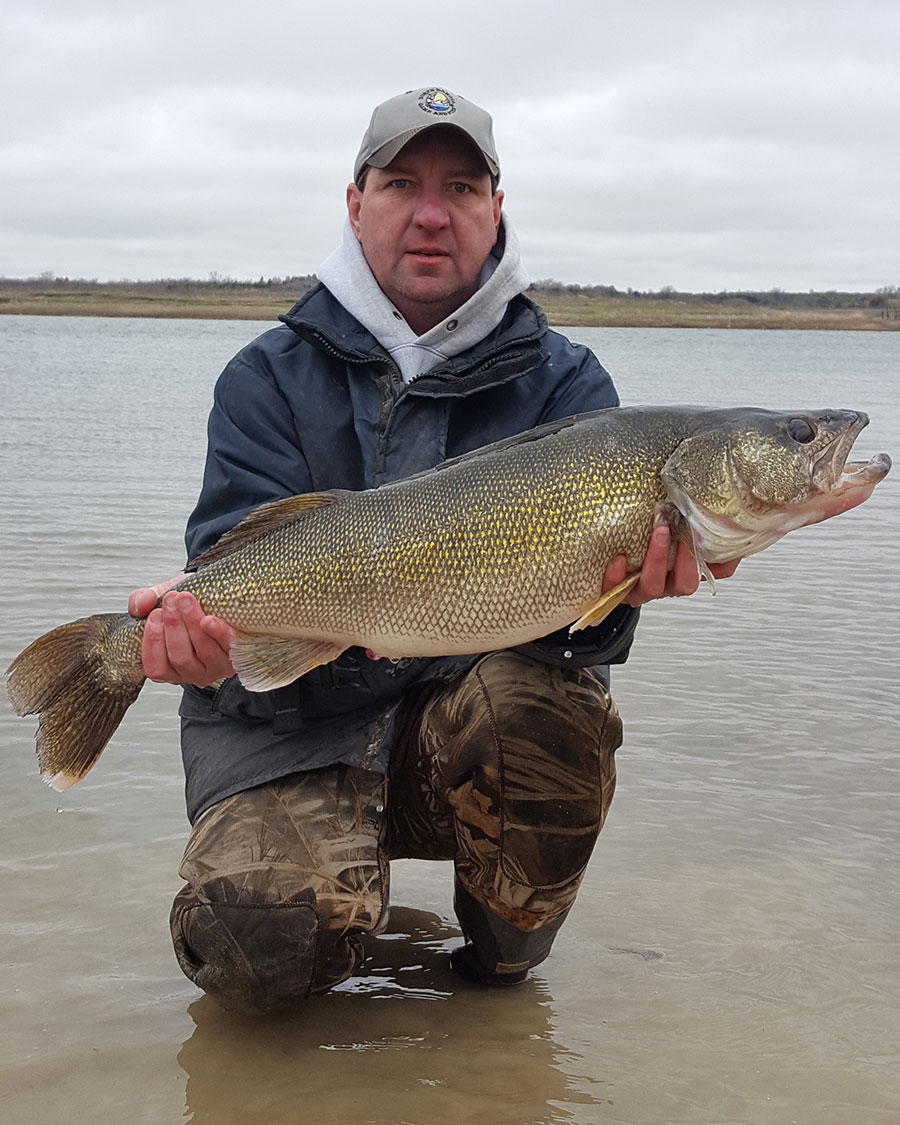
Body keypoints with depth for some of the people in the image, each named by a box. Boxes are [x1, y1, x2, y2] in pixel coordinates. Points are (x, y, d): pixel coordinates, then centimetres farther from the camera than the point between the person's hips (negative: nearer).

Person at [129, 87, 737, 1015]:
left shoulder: (562, 381, 5)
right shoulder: (271, 377, 5)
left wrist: (609, 585, -34)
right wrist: (212, 622, -32)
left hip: (474, 719, 1)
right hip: (294, 721, 0)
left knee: (549, 698, -34)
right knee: (259, 949, -26)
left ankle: (506, 957, -3)